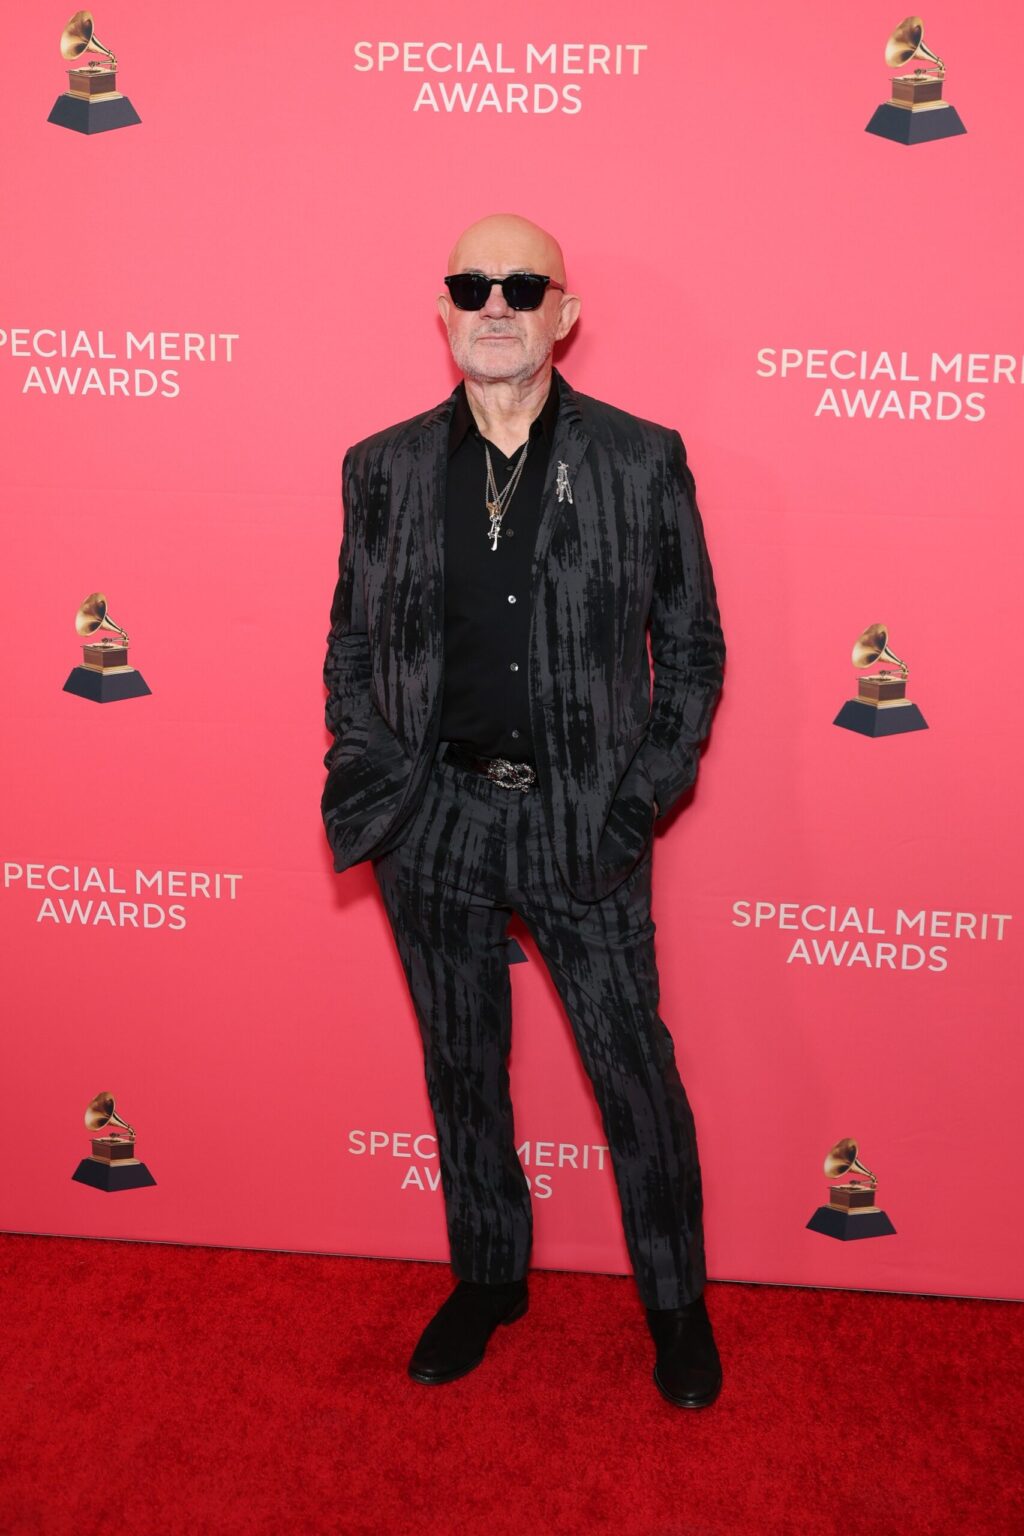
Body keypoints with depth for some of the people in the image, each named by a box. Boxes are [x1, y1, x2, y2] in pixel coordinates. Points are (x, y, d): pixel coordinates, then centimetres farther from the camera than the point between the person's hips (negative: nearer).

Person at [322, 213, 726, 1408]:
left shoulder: (642, 461, -3)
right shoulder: (383, 469, 3)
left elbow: (692, 644, 1)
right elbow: (350, 645, 9)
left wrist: (646, 791, -7)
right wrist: (368, 778, -3)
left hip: (583, 824, -2)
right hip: (434, 819, 3)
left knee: (635, 1071, 8)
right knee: (461, 1068, 17)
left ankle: (675, 1298, 33)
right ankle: (486, 1279, 40)